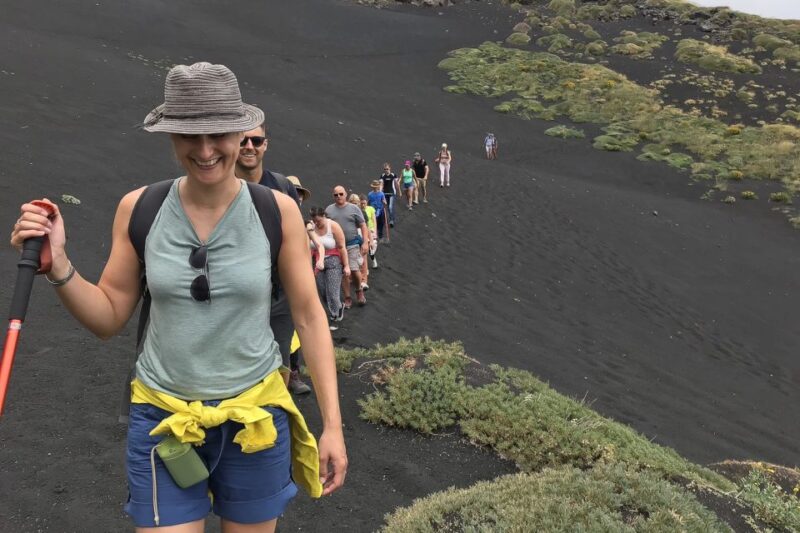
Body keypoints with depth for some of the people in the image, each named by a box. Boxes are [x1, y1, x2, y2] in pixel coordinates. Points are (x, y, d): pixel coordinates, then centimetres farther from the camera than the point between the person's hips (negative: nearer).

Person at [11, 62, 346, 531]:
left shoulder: (277, 211, -10)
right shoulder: (139, 208, -6)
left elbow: (309, 317, -4)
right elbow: (110, 318, 2)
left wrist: (333, 424, -5)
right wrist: (57, 264, -16)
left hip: (256, 416, 0)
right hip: (162, 417, 1)